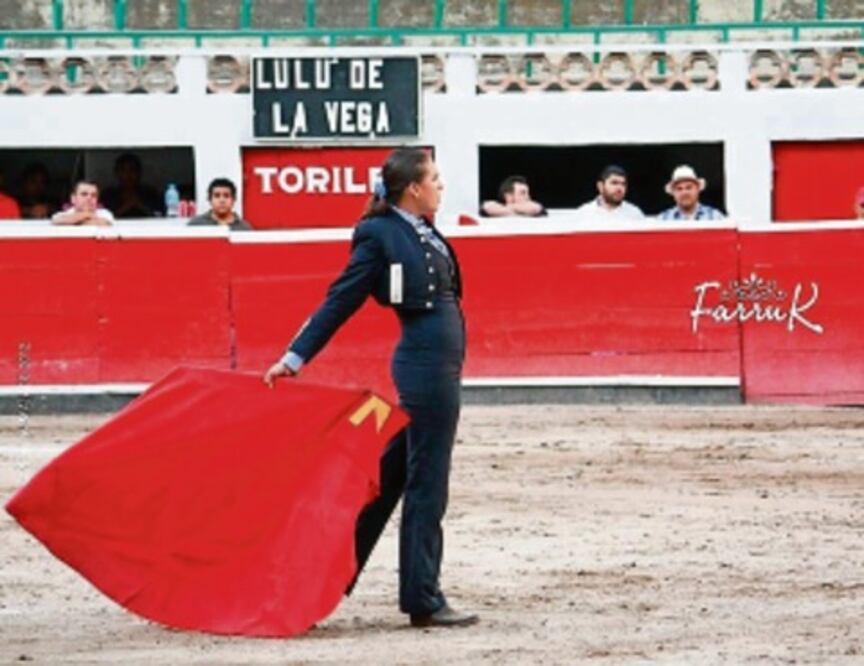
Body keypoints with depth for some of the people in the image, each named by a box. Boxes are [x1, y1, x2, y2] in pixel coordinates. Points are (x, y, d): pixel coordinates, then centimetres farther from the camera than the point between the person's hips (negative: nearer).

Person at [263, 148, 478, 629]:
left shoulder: (422, 232, 14)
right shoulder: (381, 235, -10)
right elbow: (341, 300, -8)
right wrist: (295, 358, -9)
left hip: (439, 367, 9)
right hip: (425, 367, -9)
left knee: (390, 476, 14)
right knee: (426, 486, -3)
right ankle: (423, 600, 2)